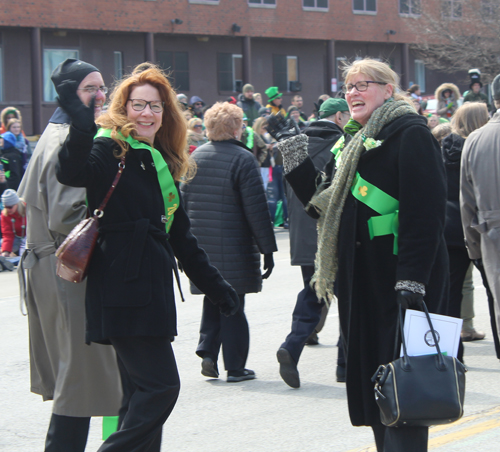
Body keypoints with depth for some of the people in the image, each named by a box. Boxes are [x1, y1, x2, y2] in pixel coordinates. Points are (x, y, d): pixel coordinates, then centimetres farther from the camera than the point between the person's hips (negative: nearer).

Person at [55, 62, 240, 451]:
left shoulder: (163, 163, 19)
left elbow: (180, 236, 24)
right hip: (123, 291, -8)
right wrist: (82, 127, -43)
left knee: (145, 393, 9)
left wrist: (216, 286, 24)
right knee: (160, 385, -13)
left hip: (153, 289, 8)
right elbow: (72, 173, -29)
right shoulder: (111, 150, -5)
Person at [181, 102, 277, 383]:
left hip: (200, 247, 5)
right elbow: (256, 208, -14)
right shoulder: (242, 159, -13)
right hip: (233, 250, -5)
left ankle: (208, 351, 5)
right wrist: (267, 248, -8)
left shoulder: (195, 157, 6)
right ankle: (235, 368, 7)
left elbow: (184, 201, 12)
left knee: (213, 301, 19)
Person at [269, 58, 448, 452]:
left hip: (401, 281, -9)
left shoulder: (410, 134, -9)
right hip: (364, 281, 9)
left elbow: (426, 212, -18)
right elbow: (329, 209, 19)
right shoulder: (358, 143, 20)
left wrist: (412, 280, -25)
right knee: (372, 382, 11)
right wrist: (296, 161, 11)